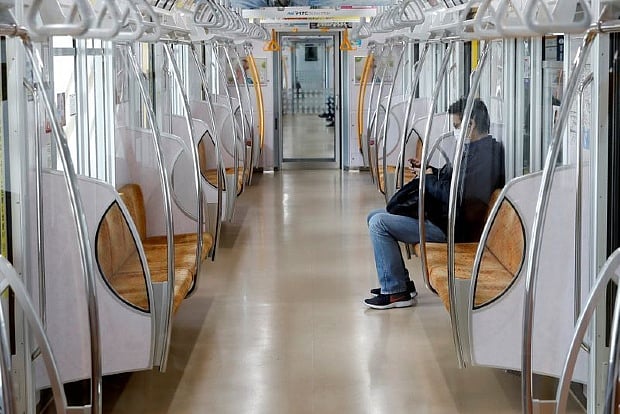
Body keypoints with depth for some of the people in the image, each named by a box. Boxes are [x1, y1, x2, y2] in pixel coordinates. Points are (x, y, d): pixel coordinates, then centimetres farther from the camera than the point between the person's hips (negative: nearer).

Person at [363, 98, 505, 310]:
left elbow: (457, 196, -26)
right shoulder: (478, 149, 13)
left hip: (450, 227, -11)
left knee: (379, 223, -16)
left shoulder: (482, 154, -21)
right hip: (443, 216, 11)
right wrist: (433, 172, 10)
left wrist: (429, 180, -11)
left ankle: (396, 292, -8)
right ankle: (401, 282, 14)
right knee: (374, 217, 12)